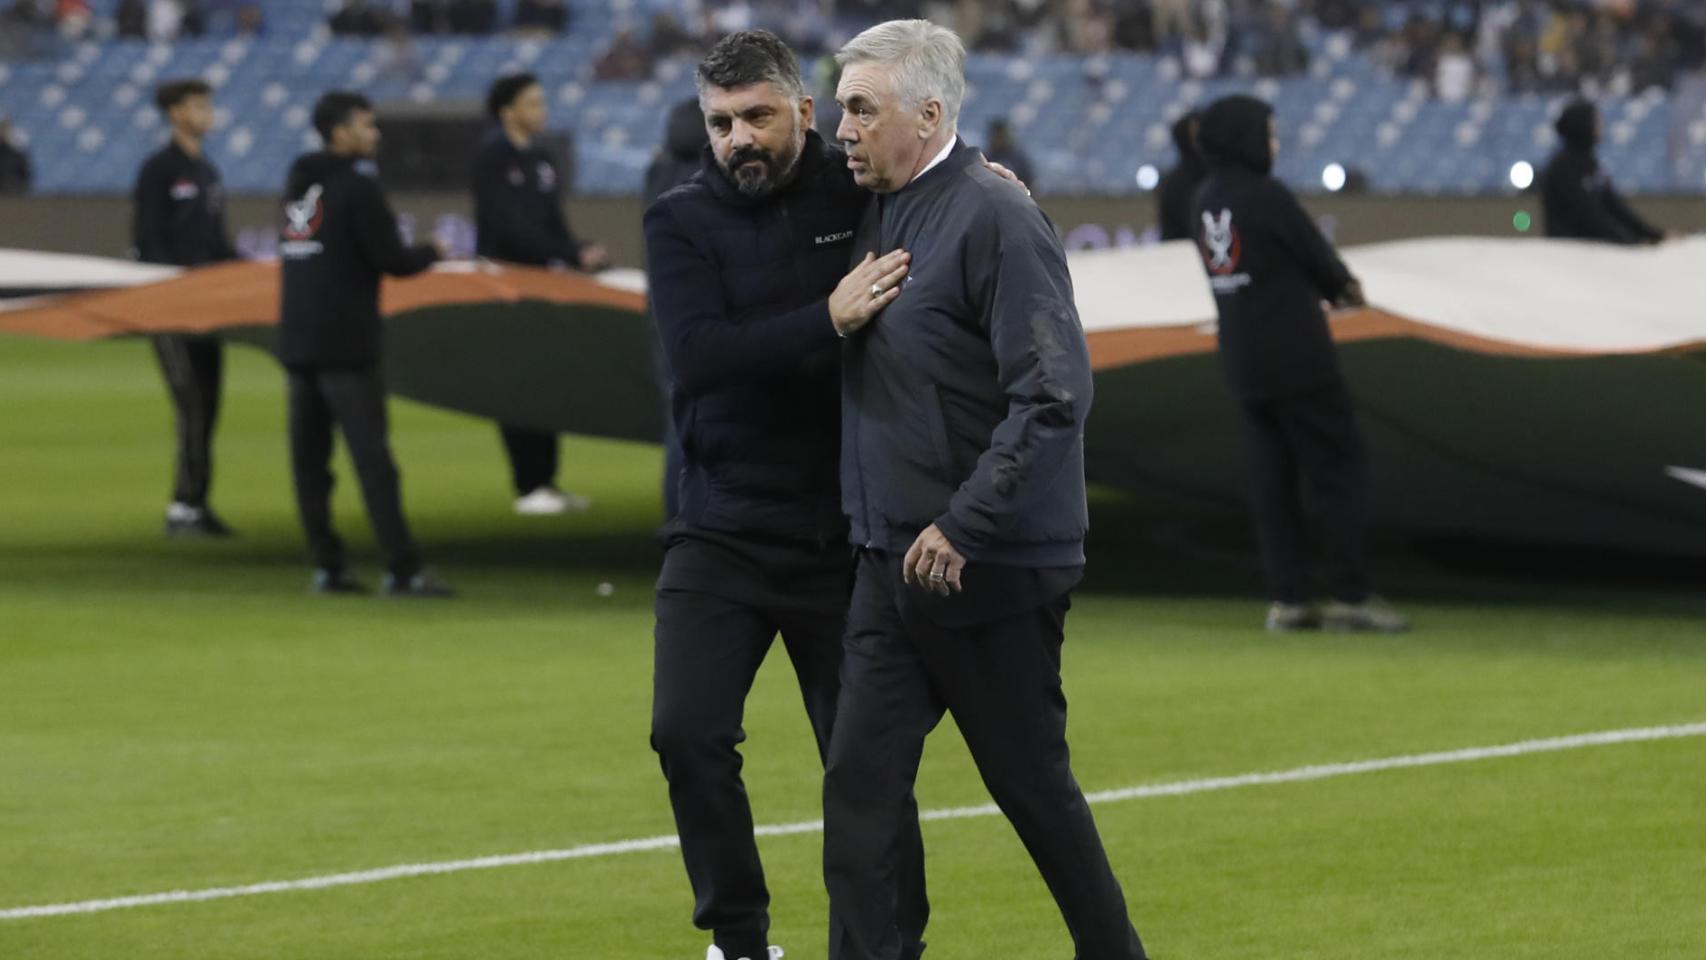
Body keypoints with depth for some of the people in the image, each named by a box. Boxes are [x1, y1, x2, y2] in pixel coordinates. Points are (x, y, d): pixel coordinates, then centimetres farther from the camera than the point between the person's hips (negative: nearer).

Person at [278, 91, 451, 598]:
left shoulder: (298, 185, 14)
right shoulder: (357, 186, -9)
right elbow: (393, 261, -12)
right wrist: (431, 251, 8)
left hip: (296, 344, 7)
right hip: (344, 347, -7)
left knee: (309, 457, 6)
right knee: (372, 457, -7)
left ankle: (326, 565, 6)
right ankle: (402, 570, -9)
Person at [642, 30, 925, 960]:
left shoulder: (860, 194, -1)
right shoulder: (679, 221, -3)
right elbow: (697, 357, -18)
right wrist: (828, 322, -31)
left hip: (842, 537, 0)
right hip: (720, 534, 0)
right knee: (688, 733, -12)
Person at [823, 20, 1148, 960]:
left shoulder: (996, 219, -15)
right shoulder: (878, 213, 10)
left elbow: (1053, 393, -22)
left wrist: (963, 527, -23)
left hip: (991, 567, -8)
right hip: (893, 564, 8)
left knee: (1033, 787, 5)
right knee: (859, 786, 0)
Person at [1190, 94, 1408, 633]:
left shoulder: (1206, 202, 8)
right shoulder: (1266, 197, -15)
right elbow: (1316, 255, -5)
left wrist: (1331, 289, 10)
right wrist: (1344, 286, 17)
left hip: (1242, 366, 7)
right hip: (1297, 361, -7)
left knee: (1273, 479, 9)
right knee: (1338, 468, 0)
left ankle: (1286, 599, 7)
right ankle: (1351, 596, -2)